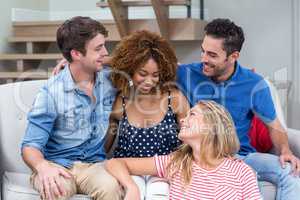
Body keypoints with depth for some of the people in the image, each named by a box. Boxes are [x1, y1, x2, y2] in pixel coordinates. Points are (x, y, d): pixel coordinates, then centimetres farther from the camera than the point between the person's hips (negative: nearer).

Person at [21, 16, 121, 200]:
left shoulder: (111, 79, 0)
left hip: (93, 164, 3)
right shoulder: (52, 92, -11)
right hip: (56, 165, -2)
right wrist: (43, 166, -34)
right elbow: (31, 145, -13)